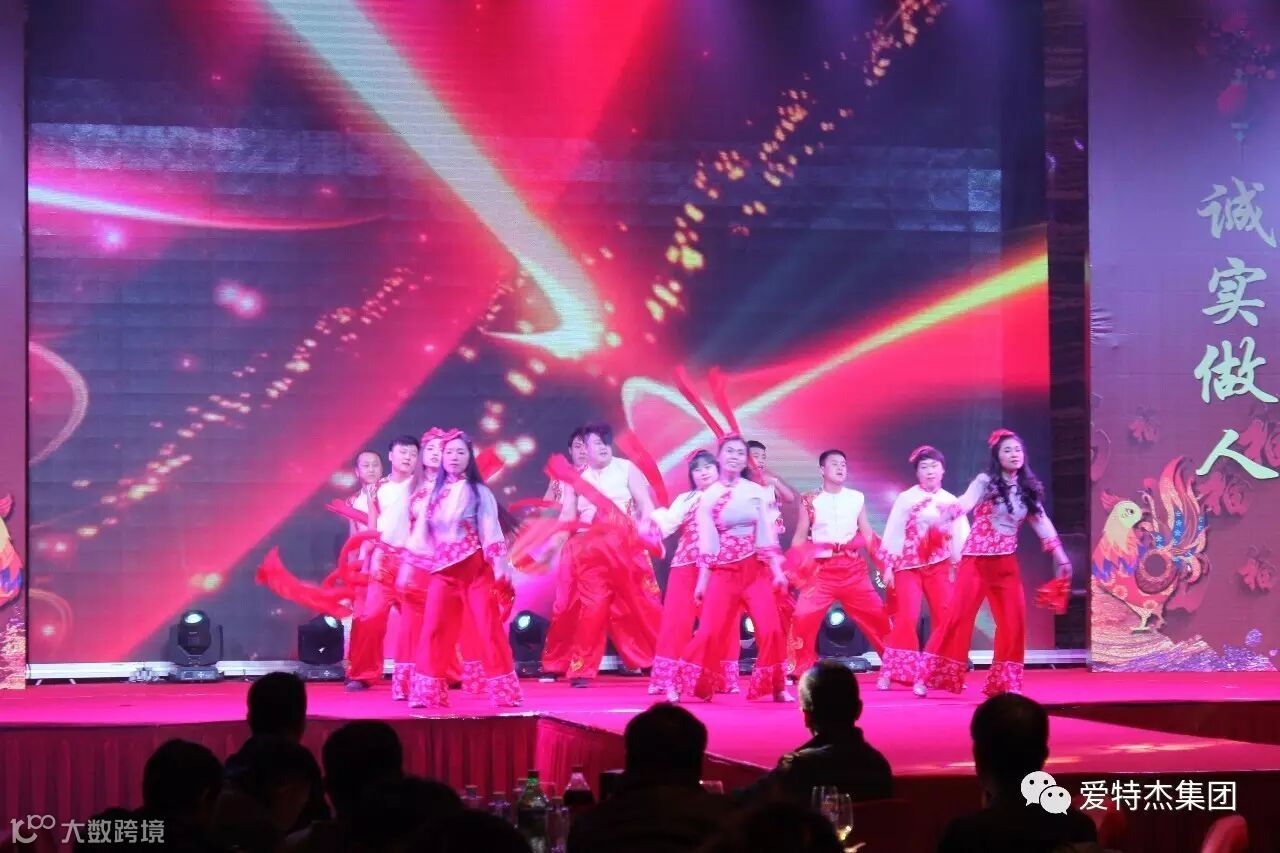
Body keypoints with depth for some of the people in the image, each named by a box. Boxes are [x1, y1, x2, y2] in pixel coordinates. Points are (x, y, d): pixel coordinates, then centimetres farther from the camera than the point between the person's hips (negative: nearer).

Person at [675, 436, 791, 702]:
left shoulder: (757, 492, 6)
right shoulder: (708, 497, 2)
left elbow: (767, 534, 5)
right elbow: (706, 542, 1)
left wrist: (777, 570, -1)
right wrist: (702, 581, -3)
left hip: (756, 570, 1)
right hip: (723, 572, -1)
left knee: (771, 629, -10)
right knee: (710, 632, -8)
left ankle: (777, 688, 2)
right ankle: (686, 685, 5)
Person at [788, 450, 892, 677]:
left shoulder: (856, 498, 8)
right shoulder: (811, 501, 4)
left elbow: (867, 534, 10)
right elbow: (800, 537, 5)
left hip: (854, 569, 1)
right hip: (822, 570, -1)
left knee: (877, 616, 0)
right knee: (803, 618, -12)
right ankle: (801, 672, 2)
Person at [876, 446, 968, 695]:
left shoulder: (951, 502, 8)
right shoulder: (906, 498, -1)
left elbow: (961, 537, 9)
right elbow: (893, 533, -3)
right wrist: (888, 566, -7)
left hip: (940, 566, 3)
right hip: (908, 565, -3)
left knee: (945, 619, 0)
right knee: (906, 617, -12)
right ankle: (890, 671, -6)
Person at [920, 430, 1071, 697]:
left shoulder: (1027, 489, 10)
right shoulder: (986, 482, -7)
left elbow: (1042, 524, 14)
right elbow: (966, 501, -26)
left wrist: (1061, 559, 12)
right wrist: (947, 514, -47)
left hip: (1006, 563, 5)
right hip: (977, 559, -5)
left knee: (1014, 620, -2)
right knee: (958, 617, -10)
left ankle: (1004, 682, 9)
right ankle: (928, 676, -4)